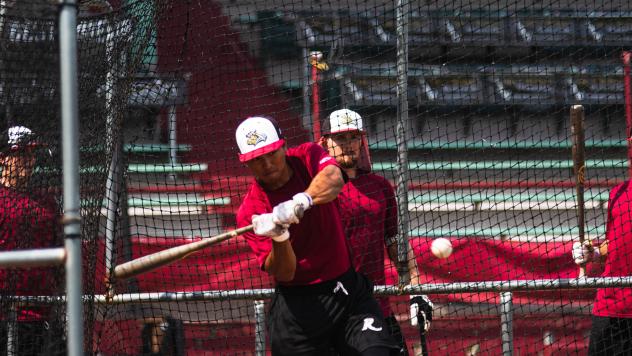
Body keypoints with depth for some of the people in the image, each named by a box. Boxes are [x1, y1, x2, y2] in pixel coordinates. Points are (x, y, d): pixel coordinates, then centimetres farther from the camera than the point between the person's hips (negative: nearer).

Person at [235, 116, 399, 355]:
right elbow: (284, 273, -13)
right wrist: (279, 238, -32)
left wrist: (302, 200, -44)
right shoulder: (250, 212, -6)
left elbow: (334, 179, -25)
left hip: (349, 289, 1)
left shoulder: (307, 156, -1)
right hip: (298, 307, -1)